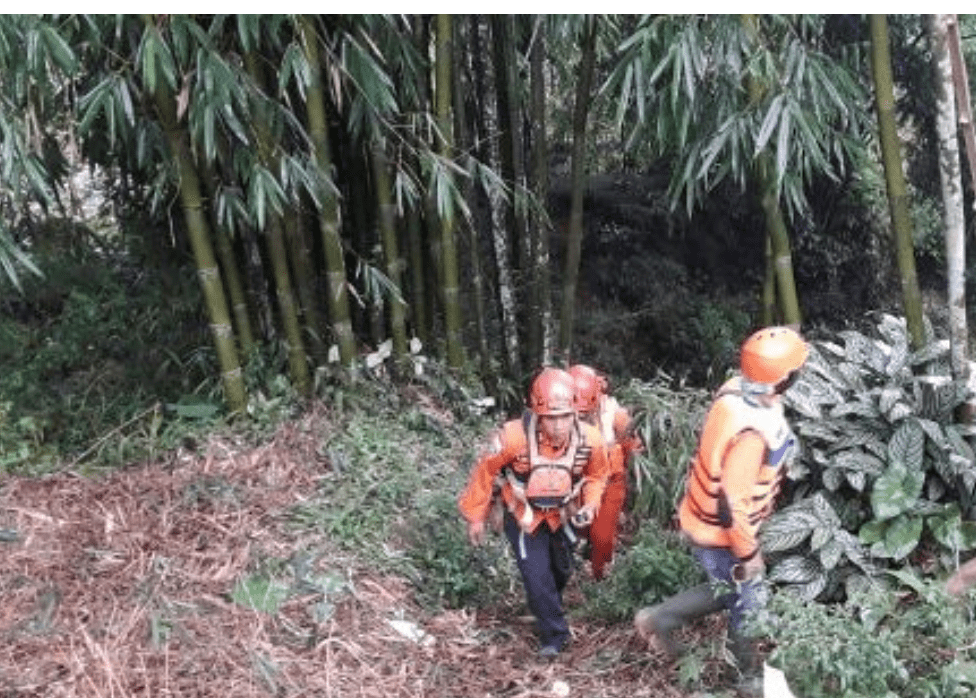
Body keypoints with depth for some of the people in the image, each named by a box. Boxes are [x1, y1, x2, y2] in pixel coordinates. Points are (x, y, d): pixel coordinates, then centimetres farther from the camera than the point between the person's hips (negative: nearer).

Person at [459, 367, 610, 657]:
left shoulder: (590, 439, -29)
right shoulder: (514, 437, -39)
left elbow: (596, 475, -4)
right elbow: (485, 472, -20)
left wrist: (590, 504, -21)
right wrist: (475, 517, -10)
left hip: (563, 514, 4)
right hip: (524, 516, -3)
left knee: (561, 570, 25)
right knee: (537, 576, -8)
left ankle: (549, 609, 58)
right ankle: (554, 635, 18)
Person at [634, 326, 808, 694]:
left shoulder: (736, 390, -10)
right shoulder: (752, 433, -37)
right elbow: (733, 503, -31)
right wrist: (748, 553, -17)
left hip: (704, 517, 8)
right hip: (719, 533, -8)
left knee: (731, 589, 27)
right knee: (749, 603, 15)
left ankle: (659, 618, 36)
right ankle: (753, 678, 39)